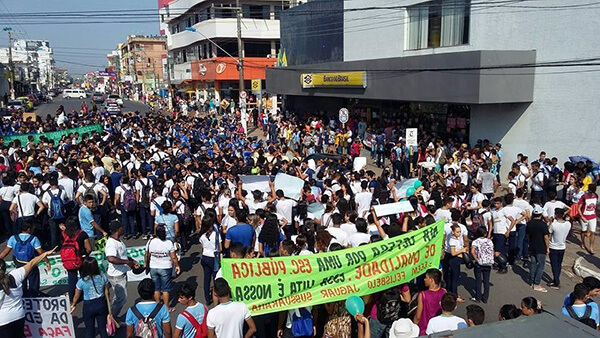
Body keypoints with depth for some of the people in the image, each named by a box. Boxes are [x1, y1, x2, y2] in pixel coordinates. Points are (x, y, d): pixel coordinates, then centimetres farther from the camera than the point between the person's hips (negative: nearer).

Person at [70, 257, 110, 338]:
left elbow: (76, 296, -3)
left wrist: (73, 305, 17)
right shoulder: (103, 277, -13)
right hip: (101, 304, 2)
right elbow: (106, 293, -2)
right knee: (102, 328, 16)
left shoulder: (81, 282, -18)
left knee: (89, 330, 16)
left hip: (88, 306, -2)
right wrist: (107, 305, 14)